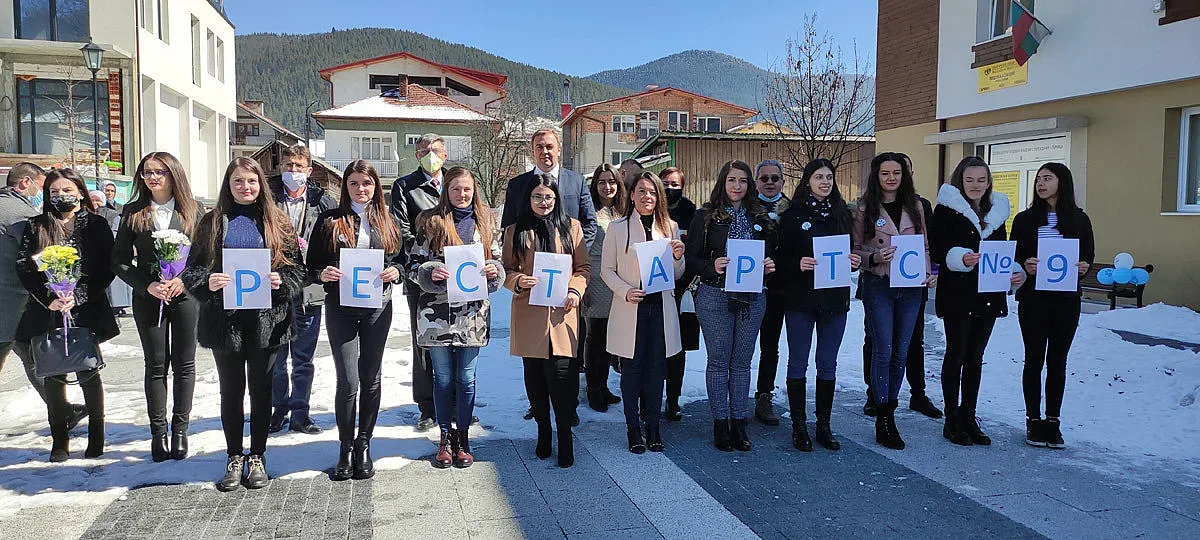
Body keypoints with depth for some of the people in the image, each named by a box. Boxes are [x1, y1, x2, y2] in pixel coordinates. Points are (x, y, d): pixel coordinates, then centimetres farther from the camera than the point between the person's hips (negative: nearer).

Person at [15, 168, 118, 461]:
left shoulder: (96, 225, 4)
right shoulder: (35, 227, 10)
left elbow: (106, 269, -2)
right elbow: (23, 267, 3)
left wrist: (78, 296, -14)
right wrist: (49, 298, -11)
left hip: (86, 311, -2)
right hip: (47, 312, 2)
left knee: (88, 373, 2)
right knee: (52, 376, 5)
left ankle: (96, 438, 15)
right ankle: (59, 442, 14)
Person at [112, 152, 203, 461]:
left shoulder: (192, 210, 2)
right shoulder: (133, 212, 5)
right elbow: (120, 261, 3)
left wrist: (184, 280, -13)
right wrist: (148, 286, -10)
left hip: (186, 295, -1)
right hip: (148, 298, 1)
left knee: (184, 364, 4)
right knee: (156, 365, 6)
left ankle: (180, 428, 14)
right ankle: (158, 430, 14)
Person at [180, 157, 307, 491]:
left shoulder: (276, 222, 5)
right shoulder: (213, 223, 6)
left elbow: (298, 267, 4)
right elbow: (191, 270, 5)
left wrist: (281, 281, -15)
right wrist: (207, 282, -15)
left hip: (266, 319, -1)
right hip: (225, 319, 1)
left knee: (261, 389, 8)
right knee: (231, 391, 9)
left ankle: (257, 457, 21)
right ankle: (234, 458, 22)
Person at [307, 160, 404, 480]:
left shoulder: (386, 221, 9)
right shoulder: (329, 221, 3)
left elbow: (401, 258, 14)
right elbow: (312, 265, 4)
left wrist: (395, 271, -7)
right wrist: (322, 275, -16)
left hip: (378, 307, 2)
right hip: (340, 307, -2)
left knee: (371, 378, 8)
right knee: (348, 381, -5)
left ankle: (363, 445, 21)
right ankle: (346, 448, 13)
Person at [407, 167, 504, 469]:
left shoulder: (485, 222, 9)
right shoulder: (431, 222, 2)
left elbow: (498, 260, 15)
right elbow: (414, 264, 2)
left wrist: (494, 271, -8)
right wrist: (431, 272, -18)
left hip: (472, 312, 1)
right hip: (437, 312, -1)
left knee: (466, 379, 7)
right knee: (443, 378, 8)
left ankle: (462, 438, 20)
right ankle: (445, 438, 22)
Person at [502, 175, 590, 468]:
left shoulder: (571, 227, 10)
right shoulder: (515, 231, 10)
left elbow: (584, 266, 10)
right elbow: (507, 269, 10)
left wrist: (576, 290, -8)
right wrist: (518, 281, -12)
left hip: (562, 313, -1)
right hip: (528, 314, 2)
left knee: (562, 375, -10)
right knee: (535, 377, 8)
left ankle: (565, 438, 0)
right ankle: (543, 432, 24)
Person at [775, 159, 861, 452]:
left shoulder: (843, 214, 10)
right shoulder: (792, 215, -2)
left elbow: (852, 252, 16)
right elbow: (780, 257, -4)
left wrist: (855, 261, -6)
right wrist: (798, 263, -23)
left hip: (835, 297, 3)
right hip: (800, 298, -3)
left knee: (828, 365, 9)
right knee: (798, 363, 3)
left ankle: (824, 425, 20)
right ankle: (799, 426, 14)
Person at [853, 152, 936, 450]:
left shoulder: (914, 207, 10)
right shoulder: (865, 209, -1)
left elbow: (924, 247, 15)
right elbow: (854, 250, 1)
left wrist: (927, 273, 0)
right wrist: (875, 257, -17)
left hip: (910, 288, 4)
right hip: (878, 288, -4)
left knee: (900, 352, 8)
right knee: (883, 351, -6)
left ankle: (889, 411, 21)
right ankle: (884, 421, 1)